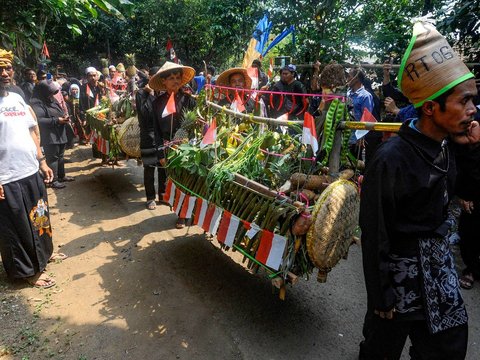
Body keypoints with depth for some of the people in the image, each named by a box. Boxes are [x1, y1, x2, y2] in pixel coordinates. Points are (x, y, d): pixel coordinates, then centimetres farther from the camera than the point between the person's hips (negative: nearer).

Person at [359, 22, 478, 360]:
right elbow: (375, 234, -20)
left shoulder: (446, 146, -3)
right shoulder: (392, 159, -26)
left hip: (439, 262, 8)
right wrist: (380, 299, -13)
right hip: (402, 269, -7)